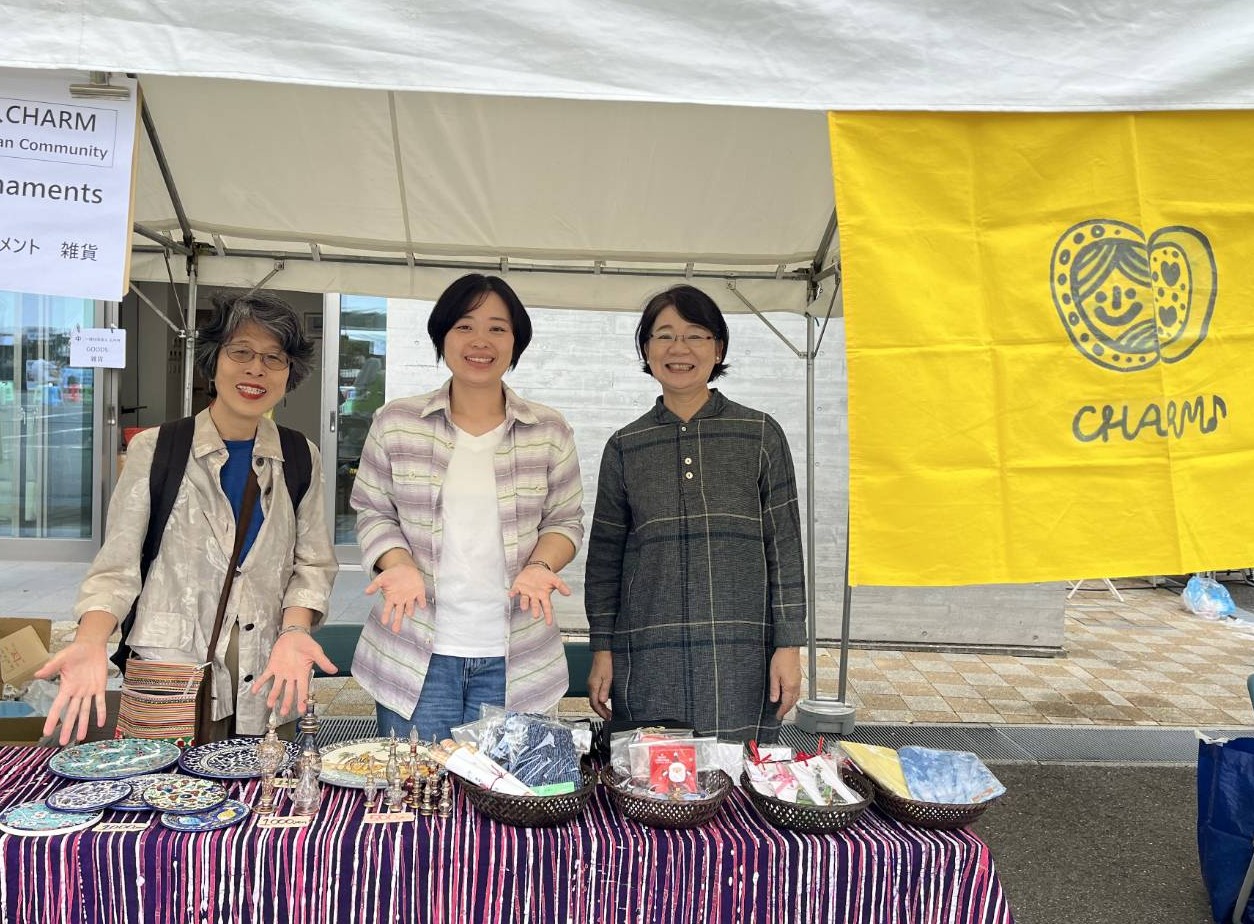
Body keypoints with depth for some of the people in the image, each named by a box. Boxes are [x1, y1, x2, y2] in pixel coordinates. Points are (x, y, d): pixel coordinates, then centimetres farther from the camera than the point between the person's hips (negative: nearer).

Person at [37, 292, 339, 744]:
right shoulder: (153, 450, -1)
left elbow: (312, 563, 5)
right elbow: (117, 567, -2)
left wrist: (294, 631, -12)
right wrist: (91, 642, -19)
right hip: (170, 680, -2)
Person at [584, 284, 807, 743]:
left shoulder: (761, 435, 4)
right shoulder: (624, 446, 8)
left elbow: (785, 547, 4)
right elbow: (604, 557, 10)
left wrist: (789, 646, -1)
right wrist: (602, 651, 5)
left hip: (741, 657, -1)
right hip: (647, 658, 1)